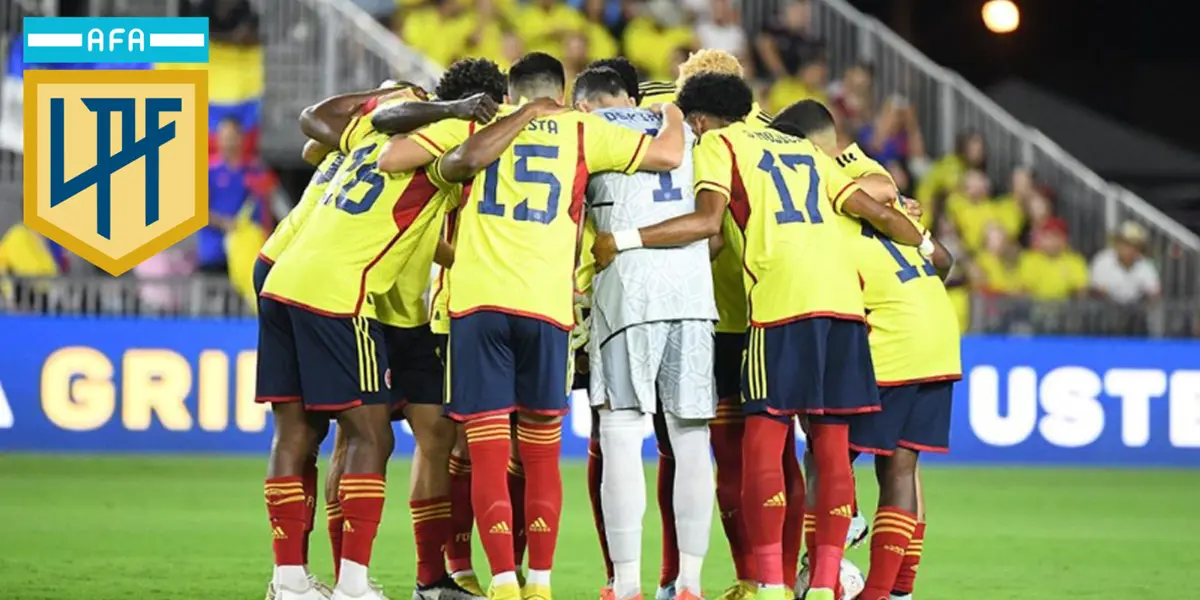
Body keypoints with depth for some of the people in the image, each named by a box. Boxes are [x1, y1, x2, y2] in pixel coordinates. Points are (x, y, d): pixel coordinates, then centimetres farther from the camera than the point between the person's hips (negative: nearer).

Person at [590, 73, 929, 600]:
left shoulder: (717, 143, 9)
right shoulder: (805, 149, 27)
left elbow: (708, 220, -7)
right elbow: (875, 212, 26)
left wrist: (624, 240, -6)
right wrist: (926, 245, 43)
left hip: (782, 300, -6)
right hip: (843, 297, 6)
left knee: (763, 445, -3)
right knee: (831, 447, 8)